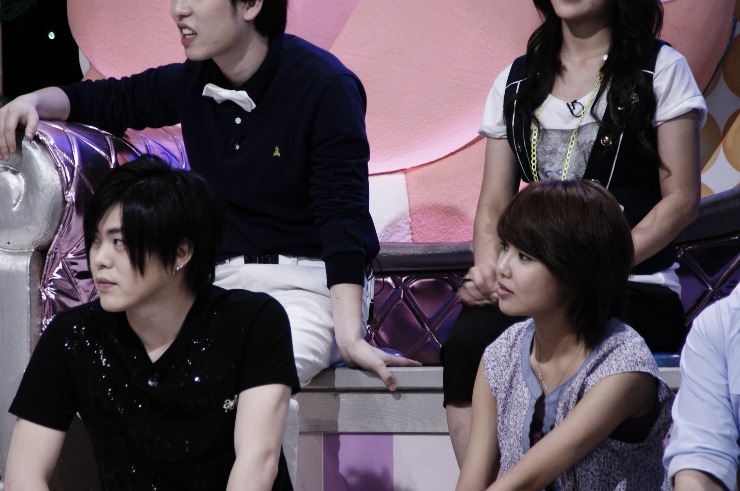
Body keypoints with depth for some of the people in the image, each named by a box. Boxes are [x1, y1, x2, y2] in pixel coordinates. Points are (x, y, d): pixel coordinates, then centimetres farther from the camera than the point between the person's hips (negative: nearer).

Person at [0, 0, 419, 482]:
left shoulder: (324, 85, -12)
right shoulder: (193, 82, 7)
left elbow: (343, 213, -17)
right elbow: (107, 100, 22)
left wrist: (349, 336, -27)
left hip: (311, 282, -6)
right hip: (224, 282, 6)